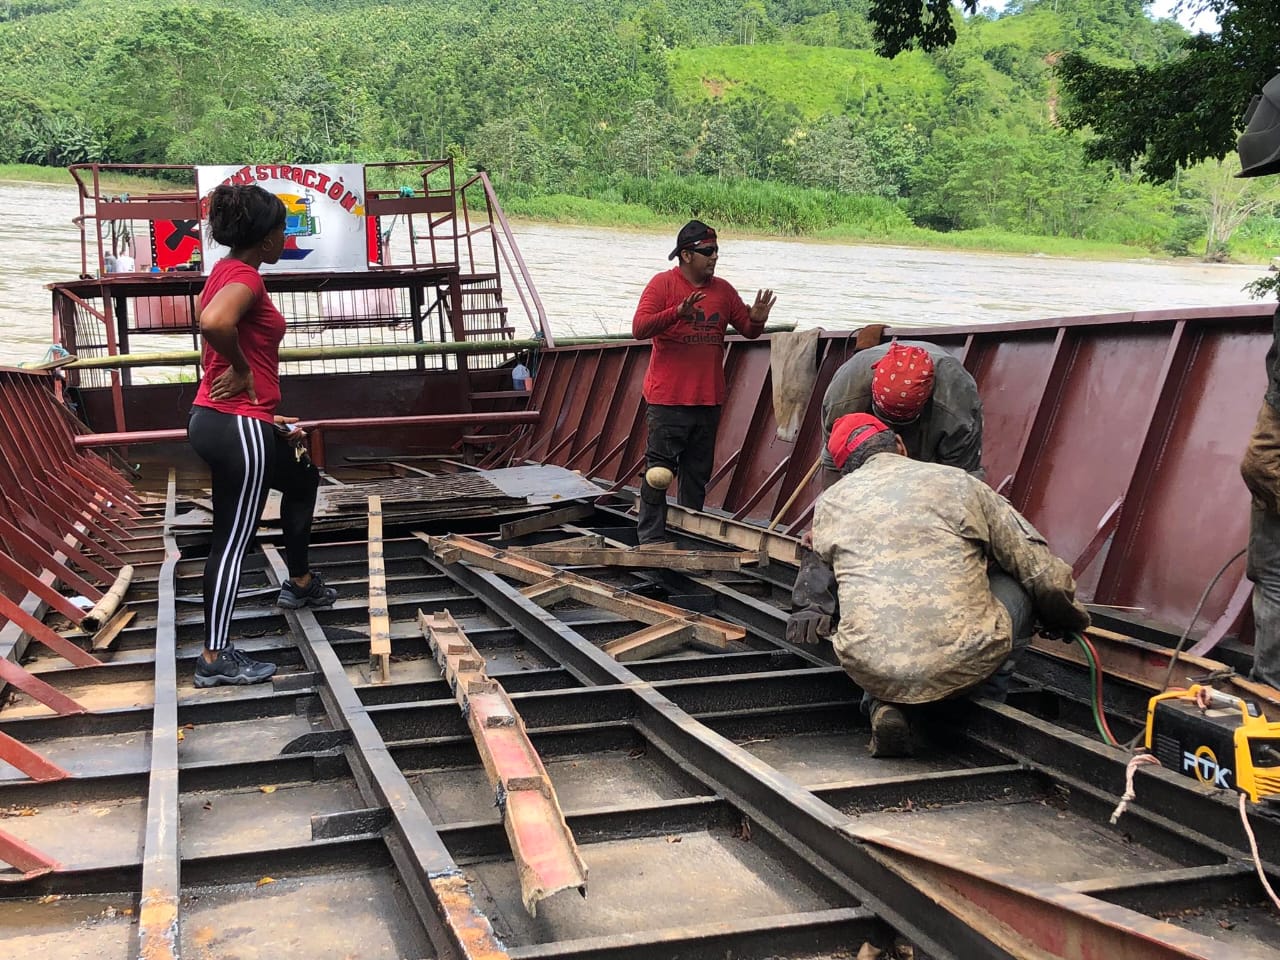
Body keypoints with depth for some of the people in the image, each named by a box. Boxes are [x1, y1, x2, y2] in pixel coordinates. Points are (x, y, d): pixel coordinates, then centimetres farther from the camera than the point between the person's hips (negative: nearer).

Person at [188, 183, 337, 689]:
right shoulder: (244, 277, -17)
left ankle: (300, 583, 44)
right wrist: (242, 370, -20)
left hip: (219, 420, 10)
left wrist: (267, 415, 19)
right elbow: (213, 323, -39)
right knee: (232, 540, -3)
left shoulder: (228, 272, 13)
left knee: (302, 478, 29)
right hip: (237, 427, -10)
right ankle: (215, 658, 5)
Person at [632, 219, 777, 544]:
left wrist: (756, 320, -7)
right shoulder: (663, 284, -4)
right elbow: (639, 328, -15)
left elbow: (747, 330, 17)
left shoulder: (723, 290, 12)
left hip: (709, 399, 5)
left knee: (698, 473, 11)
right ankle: (651, 538, 4)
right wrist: (677, 313, -29)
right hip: (667, 398, -5)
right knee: (659, 469, -3)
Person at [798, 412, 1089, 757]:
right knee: (1018, 584, 24)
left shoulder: (829, 504, 14)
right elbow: (1043, 572, 9)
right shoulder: (957, 483, 7)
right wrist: (1067, 617, 30)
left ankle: (883, 705, 13)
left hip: (871, 671, 2)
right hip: (961, 665, -2)